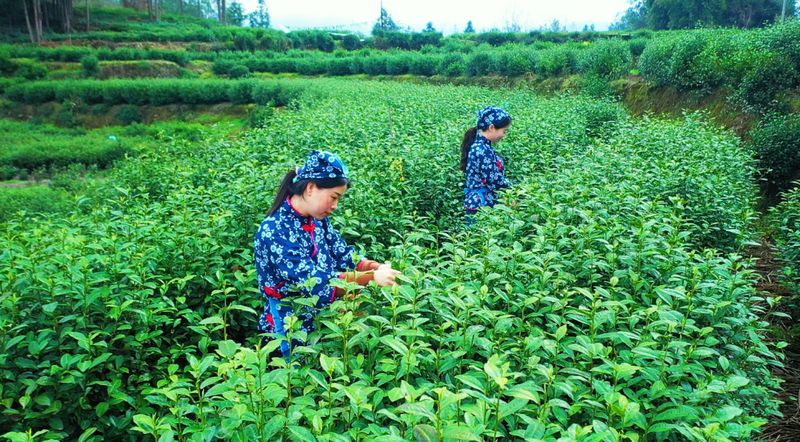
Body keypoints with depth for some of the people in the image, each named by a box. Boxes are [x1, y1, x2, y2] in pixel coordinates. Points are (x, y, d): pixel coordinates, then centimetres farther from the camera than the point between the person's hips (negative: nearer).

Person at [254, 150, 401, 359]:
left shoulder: (318, 220, 1)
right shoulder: (275, 230, -22)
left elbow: (344, 256, 4)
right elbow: (313, 282, -28)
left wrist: (377, 267, -14)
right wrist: (372, 278, -29)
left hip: (324, 318, 6)